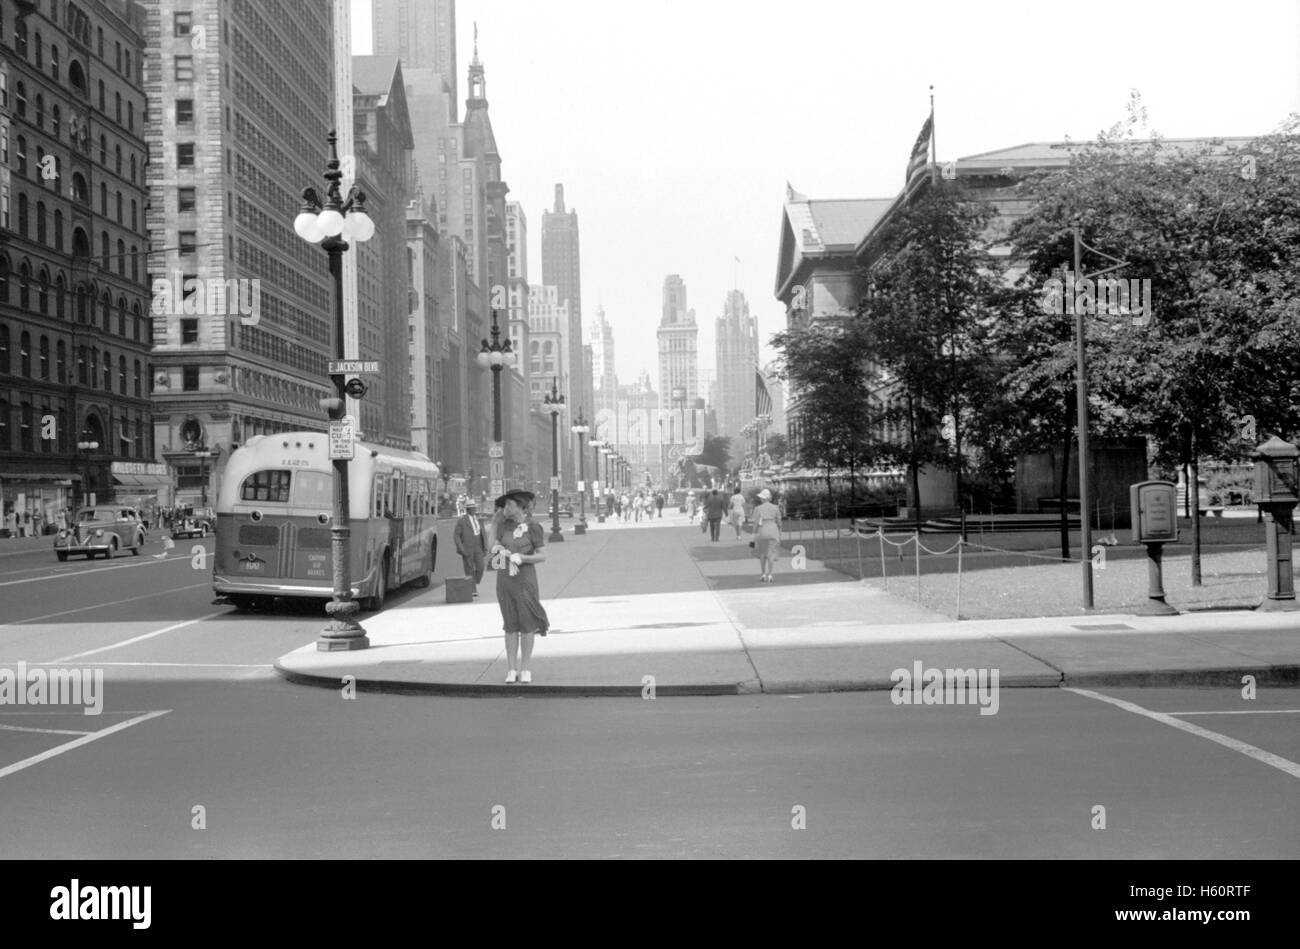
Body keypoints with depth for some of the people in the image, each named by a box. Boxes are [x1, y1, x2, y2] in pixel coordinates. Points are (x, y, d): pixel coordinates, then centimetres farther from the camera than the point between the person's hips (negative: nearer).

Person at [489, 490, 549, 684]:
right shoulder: (504, 526, 7)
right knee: (510, 625, 6)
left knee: (527, 625, 0)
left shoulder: (533, 527, -5)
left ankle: (525, 669, 8)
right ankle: (512, 670, 10)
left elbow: (542, 556, -6)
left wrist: (521, 558, -18)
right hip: (504, 580, 3)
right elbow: (494, 547, 12)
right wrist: (497, 549, -11)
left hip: (525, 579, -3)